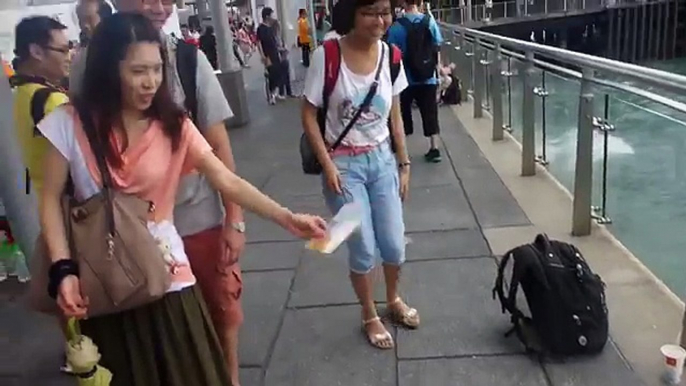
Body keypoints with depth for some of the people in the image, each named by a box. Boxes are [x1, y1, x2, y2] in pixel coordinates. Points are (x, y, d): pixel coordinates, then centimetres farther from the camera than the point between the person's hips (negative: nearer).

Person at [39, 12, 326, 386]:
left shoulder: (173, 126, -4)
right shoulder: (71, 123, -7)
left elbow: (227, 181, -11)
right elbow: (51, 199, -3)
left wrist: (287, 218, -21)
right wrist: (63, 270, -14)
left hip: (166, 275, 1)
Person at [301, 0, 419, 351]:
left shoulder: (389, 55, -2)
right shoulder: (327, 55, -15)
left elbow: (395, 116, 6)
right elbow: (309, 115, -8)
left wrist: (404, 164, 7)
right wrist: (327, 165, -14)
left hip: (382, 159, 4)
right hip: (344, 164, -3)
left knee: (394, 244, 9)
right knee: (363, 249, 3)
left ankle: (394, 300, 40)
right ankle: (369, 316, 29)